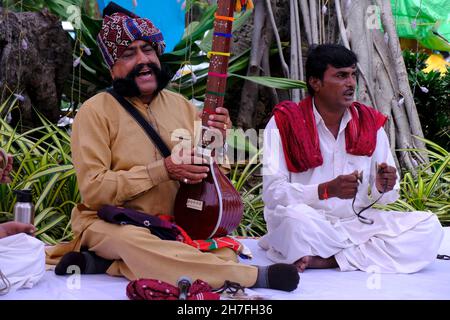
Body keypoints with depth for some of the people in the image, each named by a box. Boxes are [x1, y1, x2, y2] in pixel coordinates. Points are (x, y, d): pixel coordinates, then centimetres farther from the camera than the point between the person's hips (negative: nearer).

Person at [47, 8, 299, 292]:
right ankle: (253, 277, -27)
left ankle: (104, 264, -15)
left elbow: (207, 174, 13)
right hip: (111, 224, -5)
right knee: (135, 242, -39)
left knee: (225, 254, -23)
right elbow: (93, 189, -14)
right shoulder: (96, 111, -7)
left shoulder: (183, 106, 8)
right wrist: (162, 170, -19)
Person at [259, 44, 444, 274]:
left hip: (357, 223, 4)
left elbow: (388, 194, 10)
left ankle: (328, 260, -20)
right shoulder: (284, 123, -6)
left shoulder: (370, 123, 7)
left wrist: (383, 187, -15)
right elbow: (272, 192, -13)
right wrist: (328, 190, -26)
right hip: (309, 224, -4)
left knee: (430, 227, -16)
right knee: (294, 216, -39)